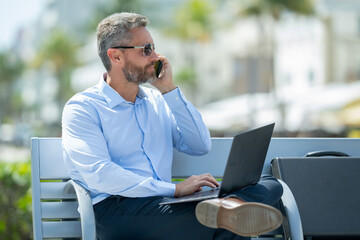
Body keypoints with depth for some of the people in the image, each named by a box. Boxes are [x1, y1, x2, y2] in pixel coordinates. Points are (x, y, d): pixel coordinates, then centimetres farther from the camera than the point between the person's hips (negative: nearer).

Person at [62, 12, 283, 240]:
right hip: (116, 208, -6)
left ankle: (228, 208, -48)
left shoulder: (157, 101, 22)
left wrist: (169, 90, 8)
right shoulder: (82, 108, 0)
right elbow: (99, 175, -14)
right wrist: (174, 189, -20)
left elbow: (200, 146, 14)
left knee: (270, 185, -21)